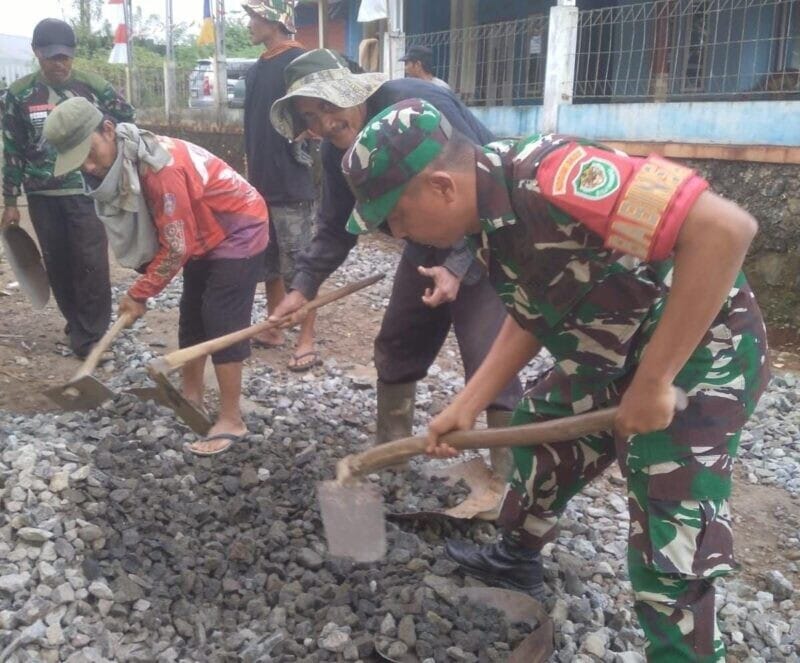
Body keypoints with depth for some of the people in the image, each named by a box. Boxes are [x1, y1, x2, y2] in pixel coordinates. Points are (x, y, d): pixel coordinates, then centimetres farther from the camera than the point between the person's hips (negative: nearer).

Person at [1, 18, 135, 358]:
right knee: (57, 264, 10)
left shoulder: (93, 86, -4)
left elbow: (128, 121, 9)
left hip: (87, 192, -2)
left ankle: (91, 335, 4)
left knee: (91, 264, -6)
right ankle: (77, 323, 27)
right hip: (42, 196, 3)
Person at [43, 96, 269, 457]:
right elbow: (144, 232, 4)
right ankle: (191, 396, 30)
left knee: (223, 323, -10)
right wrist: (141, 288, -3)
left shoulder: (159, 166, -33)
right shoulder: (119, 165, -5)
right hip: (203, 234, 9)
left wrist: (139, 293, -17)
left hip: (239, 229, -9)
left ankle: (231, 421, -2)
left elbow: (177, 248, -26)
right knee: (192, 316, 14)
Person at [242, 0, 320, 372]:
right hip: (261, 184, 8)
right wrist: (251, 174, 19)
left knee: (298, 266, -3)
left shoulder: (300, 62, -9)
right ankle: (273, 330, 26)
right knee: (268, 263, 14)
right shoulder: (255, 70, 15)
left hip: (291, 186, -8)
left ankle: (307, 341, 6)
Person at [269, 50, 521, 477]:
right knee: (396, 343, 12)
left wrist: (459, 266, -35)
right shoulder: (336, 150, -5)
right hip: (430, 241, 8)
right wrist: (304, 286, -6)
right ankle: (390, 446, 31)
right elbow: (336, 226, 5)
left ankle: (509, 477, 0)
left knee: (488, 359, -14)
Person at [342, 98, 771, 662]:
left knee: (668, 554, -6)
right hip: (612, 356, 9)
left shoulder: (549, 177, -33)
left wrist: (653, 381, -32)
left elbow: (725, 228, -37)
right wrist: (467, 406, 2)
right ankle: (516, 561, 47)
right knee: (540, 437, 23)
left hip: (700, 357, -9)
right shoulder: (487, 220, -3)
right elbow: (531, 317, 9)